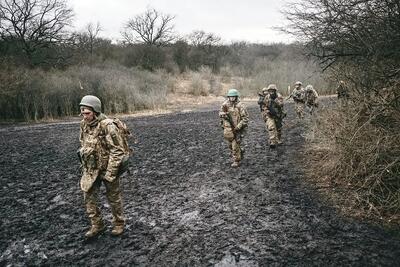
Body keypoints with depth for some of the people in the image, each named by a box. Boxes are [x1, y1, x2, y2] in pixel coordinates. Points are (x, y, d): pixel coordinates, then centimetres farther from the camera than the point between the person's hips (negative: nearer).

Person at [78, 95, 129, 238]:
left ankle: (119, 224, 29)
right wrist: (84, 164, 13)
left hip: (108, 168, -6)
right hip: (91, 169, 6)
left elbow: (117, 151, -22)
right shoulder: (84, 125, 0)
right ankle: (97, 225, 22)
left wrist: (110, 173, -21)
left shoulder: (108, 126, -23)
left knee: (113, 198, 10)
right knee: (89, 196, 5)